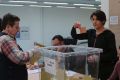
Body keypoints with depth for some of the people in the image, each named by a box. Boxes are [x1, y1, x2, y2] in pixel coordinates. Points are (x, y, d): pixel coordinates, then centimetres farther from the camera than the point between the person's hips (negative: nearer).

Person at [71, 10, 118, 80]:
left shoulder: (109, 35, -10)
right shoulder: (91, 33, 7)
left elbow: (113, 54, -14)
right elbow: (75, 36, 9)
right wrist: (74, 28, -12)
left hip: (105, 69, -5)